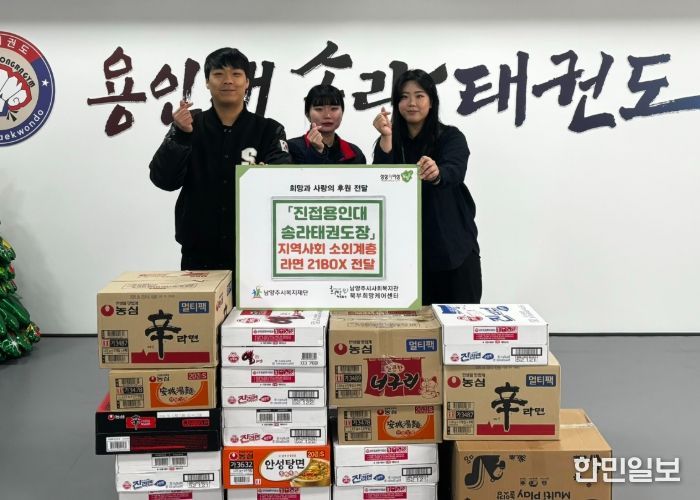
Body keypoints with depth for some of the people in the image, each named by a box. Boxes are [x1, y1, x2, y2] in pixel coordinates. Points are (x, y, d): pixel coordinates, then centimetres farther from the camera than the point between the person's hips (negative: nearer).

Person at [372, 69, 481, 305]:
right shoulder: (390, 142, 6)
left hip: (454, 249, -2)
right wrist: (386, 138, -19)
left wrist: (436, 173, -45)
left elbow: (454, 172, -23)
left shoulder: (451, 137, -3)